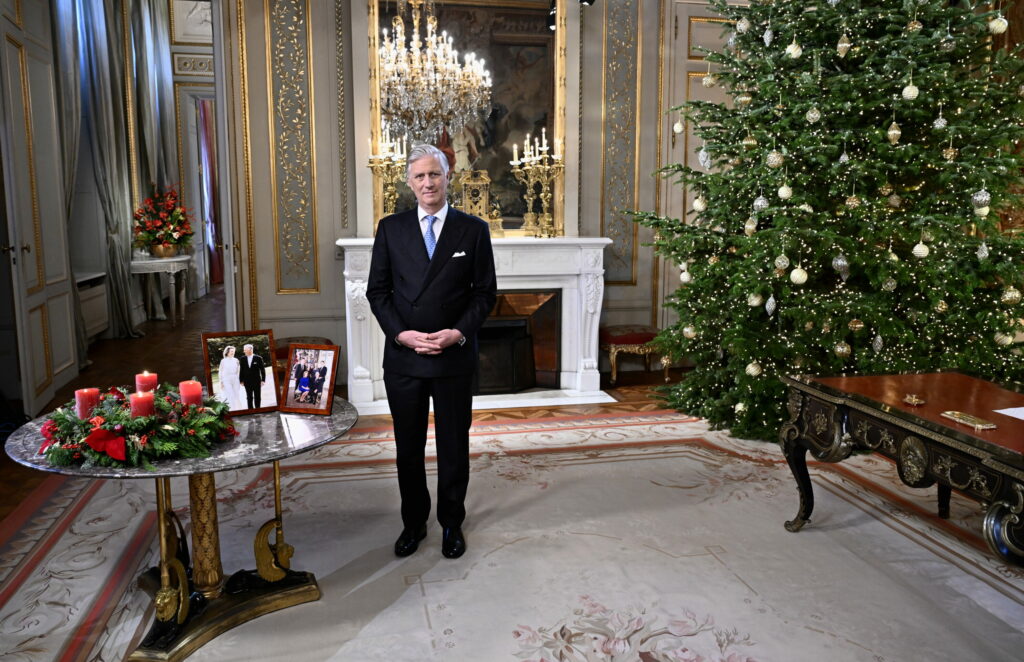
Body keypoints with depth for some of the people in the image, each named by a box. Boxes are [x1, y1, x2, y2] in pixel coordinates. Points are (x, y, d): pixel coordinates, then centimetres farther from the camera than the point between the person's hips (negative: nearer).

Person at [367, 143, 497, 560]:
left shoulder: (473, 229, 1)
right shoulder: (390, 228, 5)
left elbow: (485, 292, 1)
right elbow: (377, 290, 4)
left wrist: (460, 332, -13)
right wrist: (400, 333, -10)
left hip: (454, 357, -1)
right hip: (403, 357, 2)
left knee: (454, 447, 10)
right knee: (408, 447, 13)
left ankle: (451, 523, 28)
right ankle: (413, 522, 30)